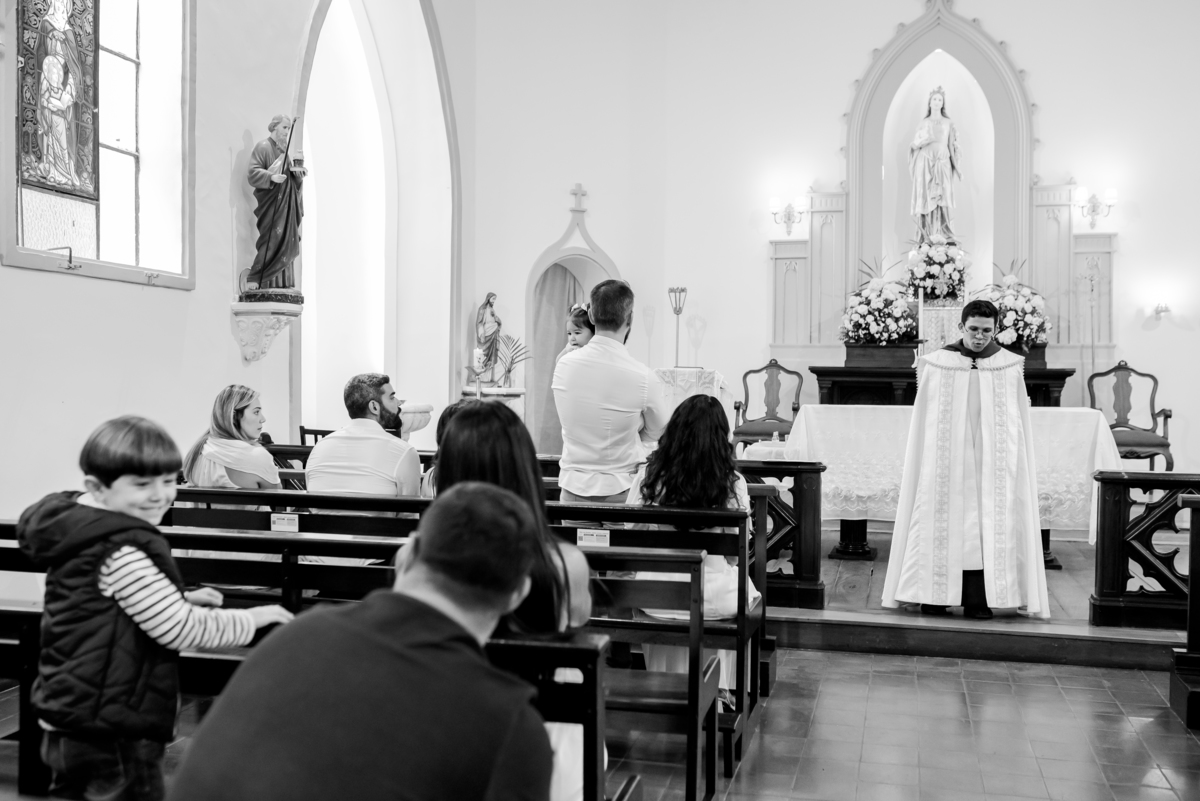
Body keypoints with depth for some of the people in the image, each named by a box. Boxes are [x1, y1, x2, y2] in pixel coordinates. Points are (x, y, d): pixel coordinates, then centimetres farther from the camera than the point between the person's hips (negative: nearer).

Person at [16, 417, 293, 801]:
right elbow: (181, 630, -22)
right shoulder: (121, 550, -23)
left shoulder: (77, 526, 6)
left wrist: (180, 598, 13)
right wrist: (253, 619, -10)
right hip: (111, 733, -10)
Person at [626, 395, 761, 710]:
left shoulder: (647, 478, -9)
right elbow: (737, 553, -2)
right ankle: (724, 689, 37)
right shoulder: (732, 484, -11)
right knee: (744, 588, 31)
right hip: (714, 599, -1)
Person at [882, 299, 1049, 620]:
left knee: (988, 528, 0)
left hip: (992, 463, 1)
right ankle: (935, 595, 10)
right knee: (942, 525, 1)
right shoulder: (936, 365, 0)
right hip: (947, 461, -1)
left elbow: (1018, 422, 5)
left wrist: (1014, 463, 0)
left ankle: (978, 599, 5)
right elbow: (923, 421, 4)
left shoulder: (1010, 367, 3)